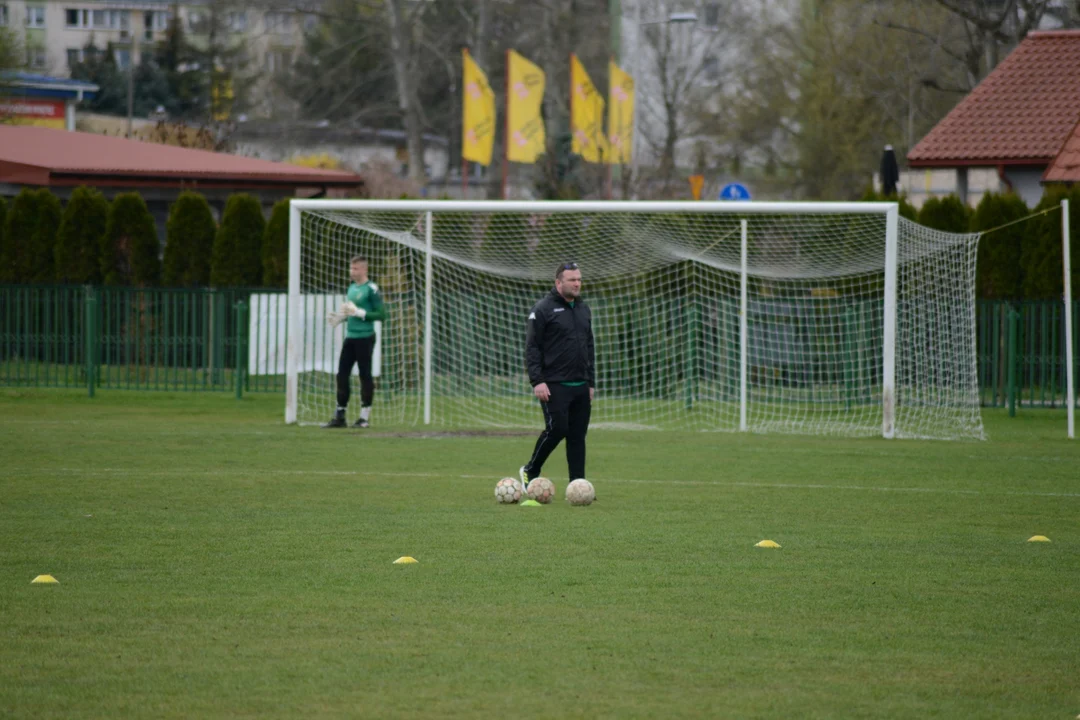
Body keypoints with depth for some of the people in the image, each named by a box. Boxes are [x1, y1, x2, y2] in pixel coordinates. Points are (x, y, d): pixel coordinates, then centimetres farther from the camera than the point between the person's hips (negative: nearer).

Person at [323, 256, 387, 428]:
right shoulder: (352, 288, 15)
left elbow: (381, 314, -13)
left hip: (365, 338, -8)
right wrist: (339, 317, 7)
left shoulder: (371, 289, -9)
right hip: (350, 336, 8)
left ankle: (365, 417, 5)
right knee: (342, 374, 5)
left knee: (365, 375, -2)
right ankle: (340, 415, 10)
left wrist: (359, 312, -20)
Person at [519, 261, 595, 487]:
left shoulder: (583, 309, 15)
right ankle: (530, 471, 9)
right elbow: (532, 347, -9)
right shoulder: (543, 309, -6)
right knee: (557, 429, -13)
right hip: (554, 385, -6)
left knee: (578, 435, 3)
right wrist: (537, 381, -17)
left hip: (580, 385, 6)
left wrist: (591, 382, 16)